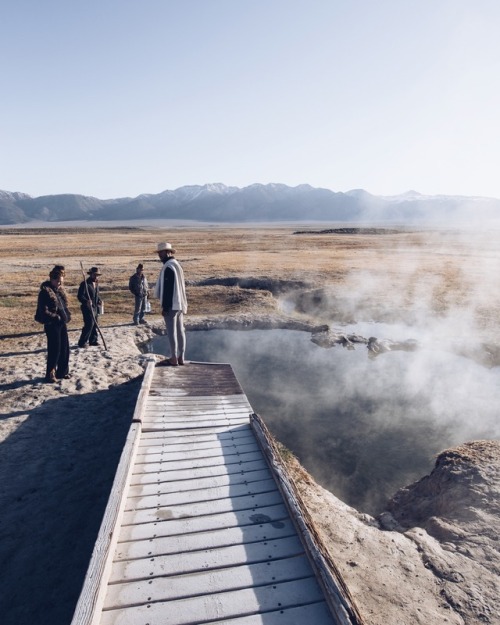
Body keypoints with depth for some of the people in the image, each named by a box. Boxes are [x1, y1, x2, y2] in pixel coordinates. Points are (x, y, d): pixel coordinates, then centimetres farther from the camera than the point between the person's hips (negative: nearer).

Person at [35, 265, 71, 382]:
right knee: (54, 349, -5)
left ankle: (62, 372, 23)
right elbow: (43, 311, -18)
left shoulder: (60, 290, 12)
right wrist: (56, 317, -19)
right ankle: (50, 374, 7)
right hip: (52, 325, -8)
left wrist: (67, 315, 6)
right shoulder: (45, 292, -13)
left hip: (62, 323, 8)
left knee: (65, 348, 11)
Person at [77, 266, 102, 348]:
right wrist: (86, 301, -36)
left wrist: (99, 301, 5)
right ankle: (82, 342, 0)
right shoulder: (85, 284, -14)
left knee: (94, 325, 13)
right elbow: (80, 296, -19)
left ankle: (93, 340, 24)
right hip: (88, 308, -8)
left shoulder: (96, 283, 13)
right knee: (89, 325, -10)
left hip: (95, 307, 8)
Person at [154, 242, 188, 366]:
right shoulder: (177, 264, 16)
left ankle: (174, 359, 2)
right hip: (180, 304, 9)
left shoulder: (168, 267, -14)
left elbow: (167, 288, -19)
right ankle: (181, 357, 16)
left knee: (171, 332, -3)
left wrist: (165, 306, -16)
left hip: (171, 305, -9)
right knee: (180, 331, 10)